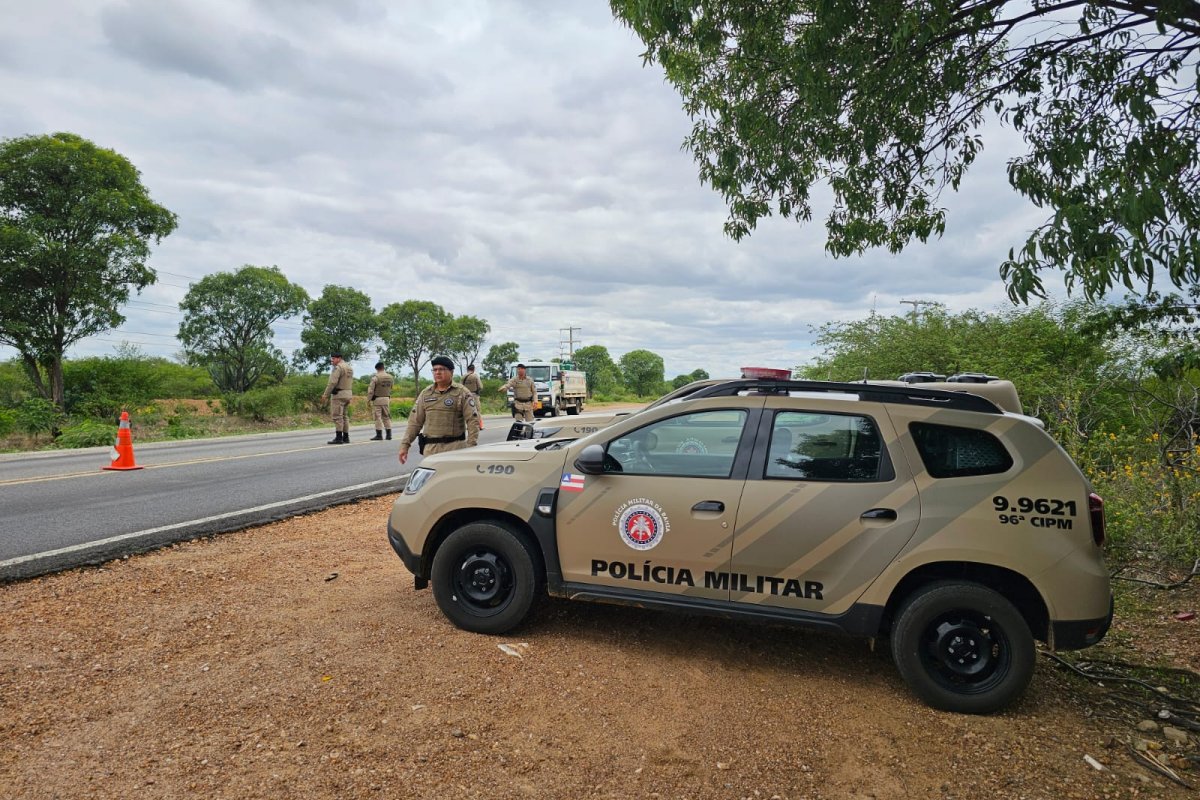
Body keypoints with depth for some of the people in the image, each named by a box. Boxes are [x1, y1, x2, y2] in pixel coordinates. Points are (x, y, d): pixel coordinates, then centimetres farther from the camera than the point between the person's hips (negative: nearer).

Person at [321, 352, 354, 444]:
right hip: (347, 394, 9)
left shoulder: (337, 368, -14)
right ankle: (346, 437, 10)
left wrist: (325, 395, -17)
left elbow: (332, 383, -21)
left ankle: (339, 438, -11)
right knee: (343, 416, 12)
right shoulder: (349, 368, 16)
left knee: (337, 416, -8)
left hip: (338, 394, -9)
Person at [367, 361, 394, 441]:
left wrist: (368, 399, -5)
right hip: (387, 399, 5)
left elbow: (371, 390, -13)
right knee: (386, 417, 12)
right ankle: (389, 434, 11)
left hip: (377, 399, -5)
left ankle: (379, 435, -2)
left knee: (377, 417, -1)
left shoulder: (375, 377, -12)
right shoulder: (390, 377, 5)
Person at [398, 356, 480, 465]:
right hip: (430, 448, 4)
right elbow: (415, 421, 13)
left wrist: (471, 446, -16)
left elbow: (473, 420, -6)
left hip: (455, 447, -4)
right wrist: (405, 444, 6)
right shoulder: (426, 393, 13)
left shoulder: (462, 393, -1)